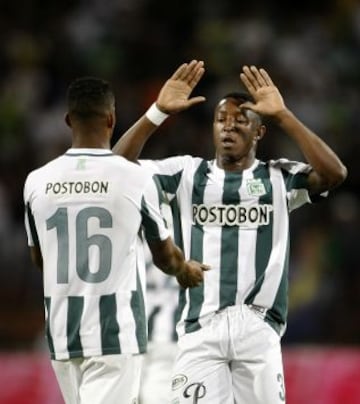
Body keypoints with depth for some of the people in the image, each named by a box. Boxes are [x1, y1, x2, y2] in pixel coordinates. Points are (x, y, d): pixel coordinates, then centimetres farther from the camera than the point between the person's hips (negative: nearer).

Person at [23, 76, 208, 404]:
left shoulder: (37, 182, 1)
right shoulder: (135, 179, -8)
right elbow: (164, 256, 8)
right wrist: (185, 270, 32)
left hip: (62, 335, 4)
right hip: (116, 335, -4)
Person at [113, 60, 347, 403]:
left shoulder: (279, 178, 10)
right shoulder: (187, 173, 13)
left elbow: (334, 173, -8)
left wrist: (282, 116, -9)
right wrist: (158, 113, -6)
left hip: (258, 328, -1)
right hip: (200, 329, 1)